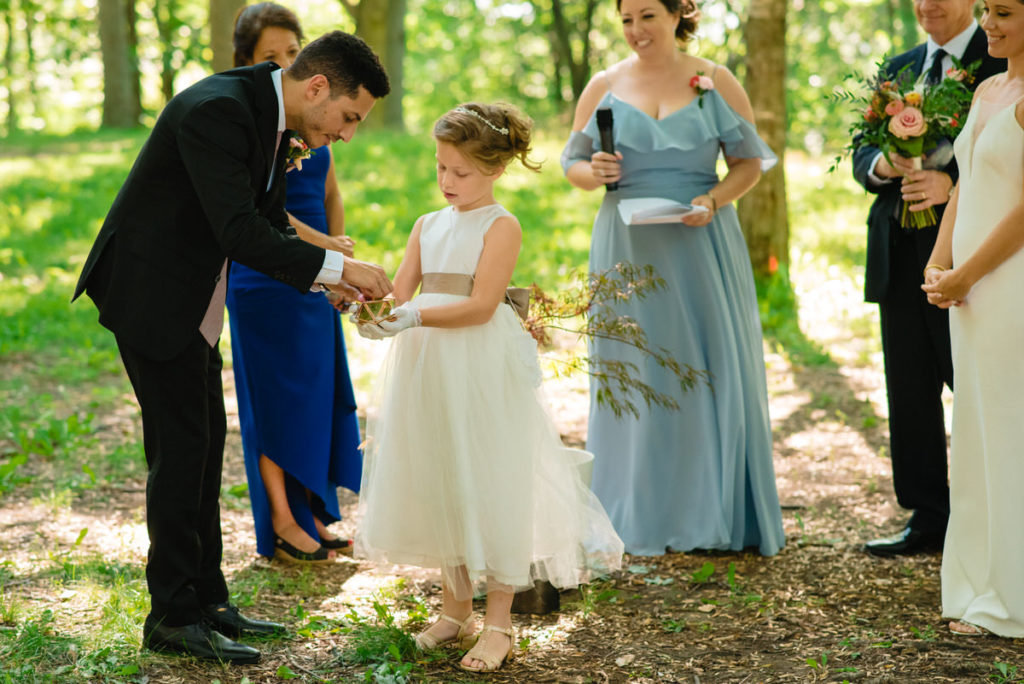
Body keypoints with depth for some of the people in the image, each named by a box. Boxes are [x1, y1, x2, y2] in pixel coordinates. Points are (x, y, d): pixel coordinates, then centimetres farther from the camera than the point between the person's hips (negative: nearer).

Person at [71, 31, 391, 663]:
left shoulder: (270, 115, 4)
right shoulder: (216, 111, -27)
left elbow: (271, 225, 9)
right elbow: (240, 234, -32)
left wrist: (331, 280, -6)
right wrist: (337, 266, -27)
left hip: (193, 301, 10)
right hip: (152, 295, -10)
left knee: (207, 440, 13)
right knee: (180, 447, -5)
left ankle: (205, 599, 22)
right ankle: (174, 616, 4)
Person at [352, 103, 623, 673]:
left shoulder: (501, 226, -6)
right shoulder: (428, 226, 13)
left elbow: (481, 305, -15)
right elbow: (401, 290, 5)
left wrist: (414, 317, -25)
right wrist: (378, 314, -18)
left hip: (482, 372, -6)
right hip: (428, 369, 6)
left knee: (489, 485, -3)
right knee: (439, 483, 12)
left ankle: (499, 625, 5)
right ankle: (456, 609, 25)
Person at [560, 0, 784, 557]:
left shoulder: (716, 82, 4)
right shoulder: (605, 86, 7)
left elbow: (749, 161, 4)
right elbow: (572, 162, 11)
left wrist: (714, 200, -13)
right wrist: (592, 172, -11)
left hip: (702, 245, -1)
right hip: (628, 248, 1)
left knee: (711, 369, 0)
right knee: (634, 375, 1)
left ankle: (716, 515, 10)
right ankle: (641, 522, 8)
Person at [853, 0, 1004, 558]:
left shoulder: (1004, 60, -3)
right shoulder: (899, 68, 17)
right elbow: (861, 153, 15)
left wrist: (952, 182, -24)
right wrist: (881, 165, -9)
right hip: (901, 257, 6)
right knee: (910, 393, 8)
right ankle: (929, 518, 17)